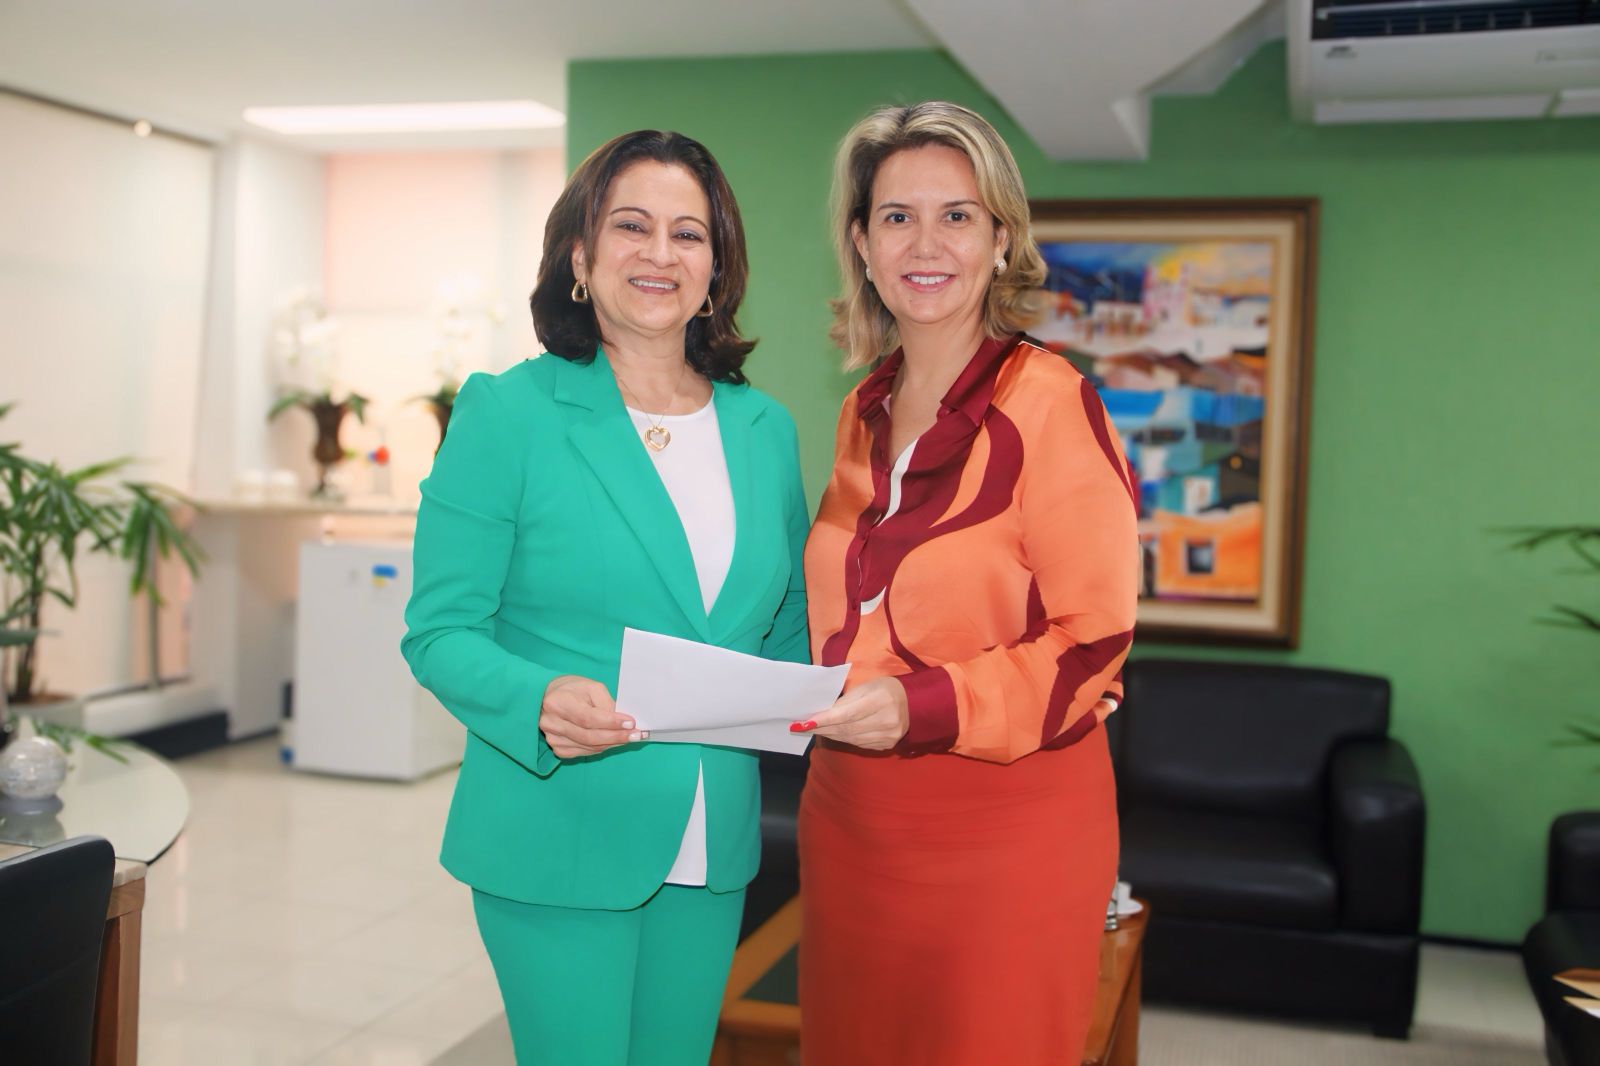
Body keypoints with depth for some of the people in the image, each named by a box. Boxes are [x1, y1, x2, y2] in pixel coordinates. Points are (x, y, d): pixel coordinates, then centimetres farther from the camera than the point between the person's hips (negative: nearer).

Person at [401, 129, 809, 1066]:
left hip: (712, 847, 5)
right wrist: (538, 703, -26)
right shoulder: (507, 412, -6)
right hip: (556, 843, -4)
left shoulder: (765, 430, 7)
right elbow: (440, 629, -7)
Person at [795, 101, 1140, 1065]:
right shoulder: (865, 412, 9)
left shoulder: (1049, 402, -12)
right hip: (852, 816, 6)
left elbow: (1094, 637, -14)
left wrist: (925, 705, -25)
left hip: (1005, 829, -6)